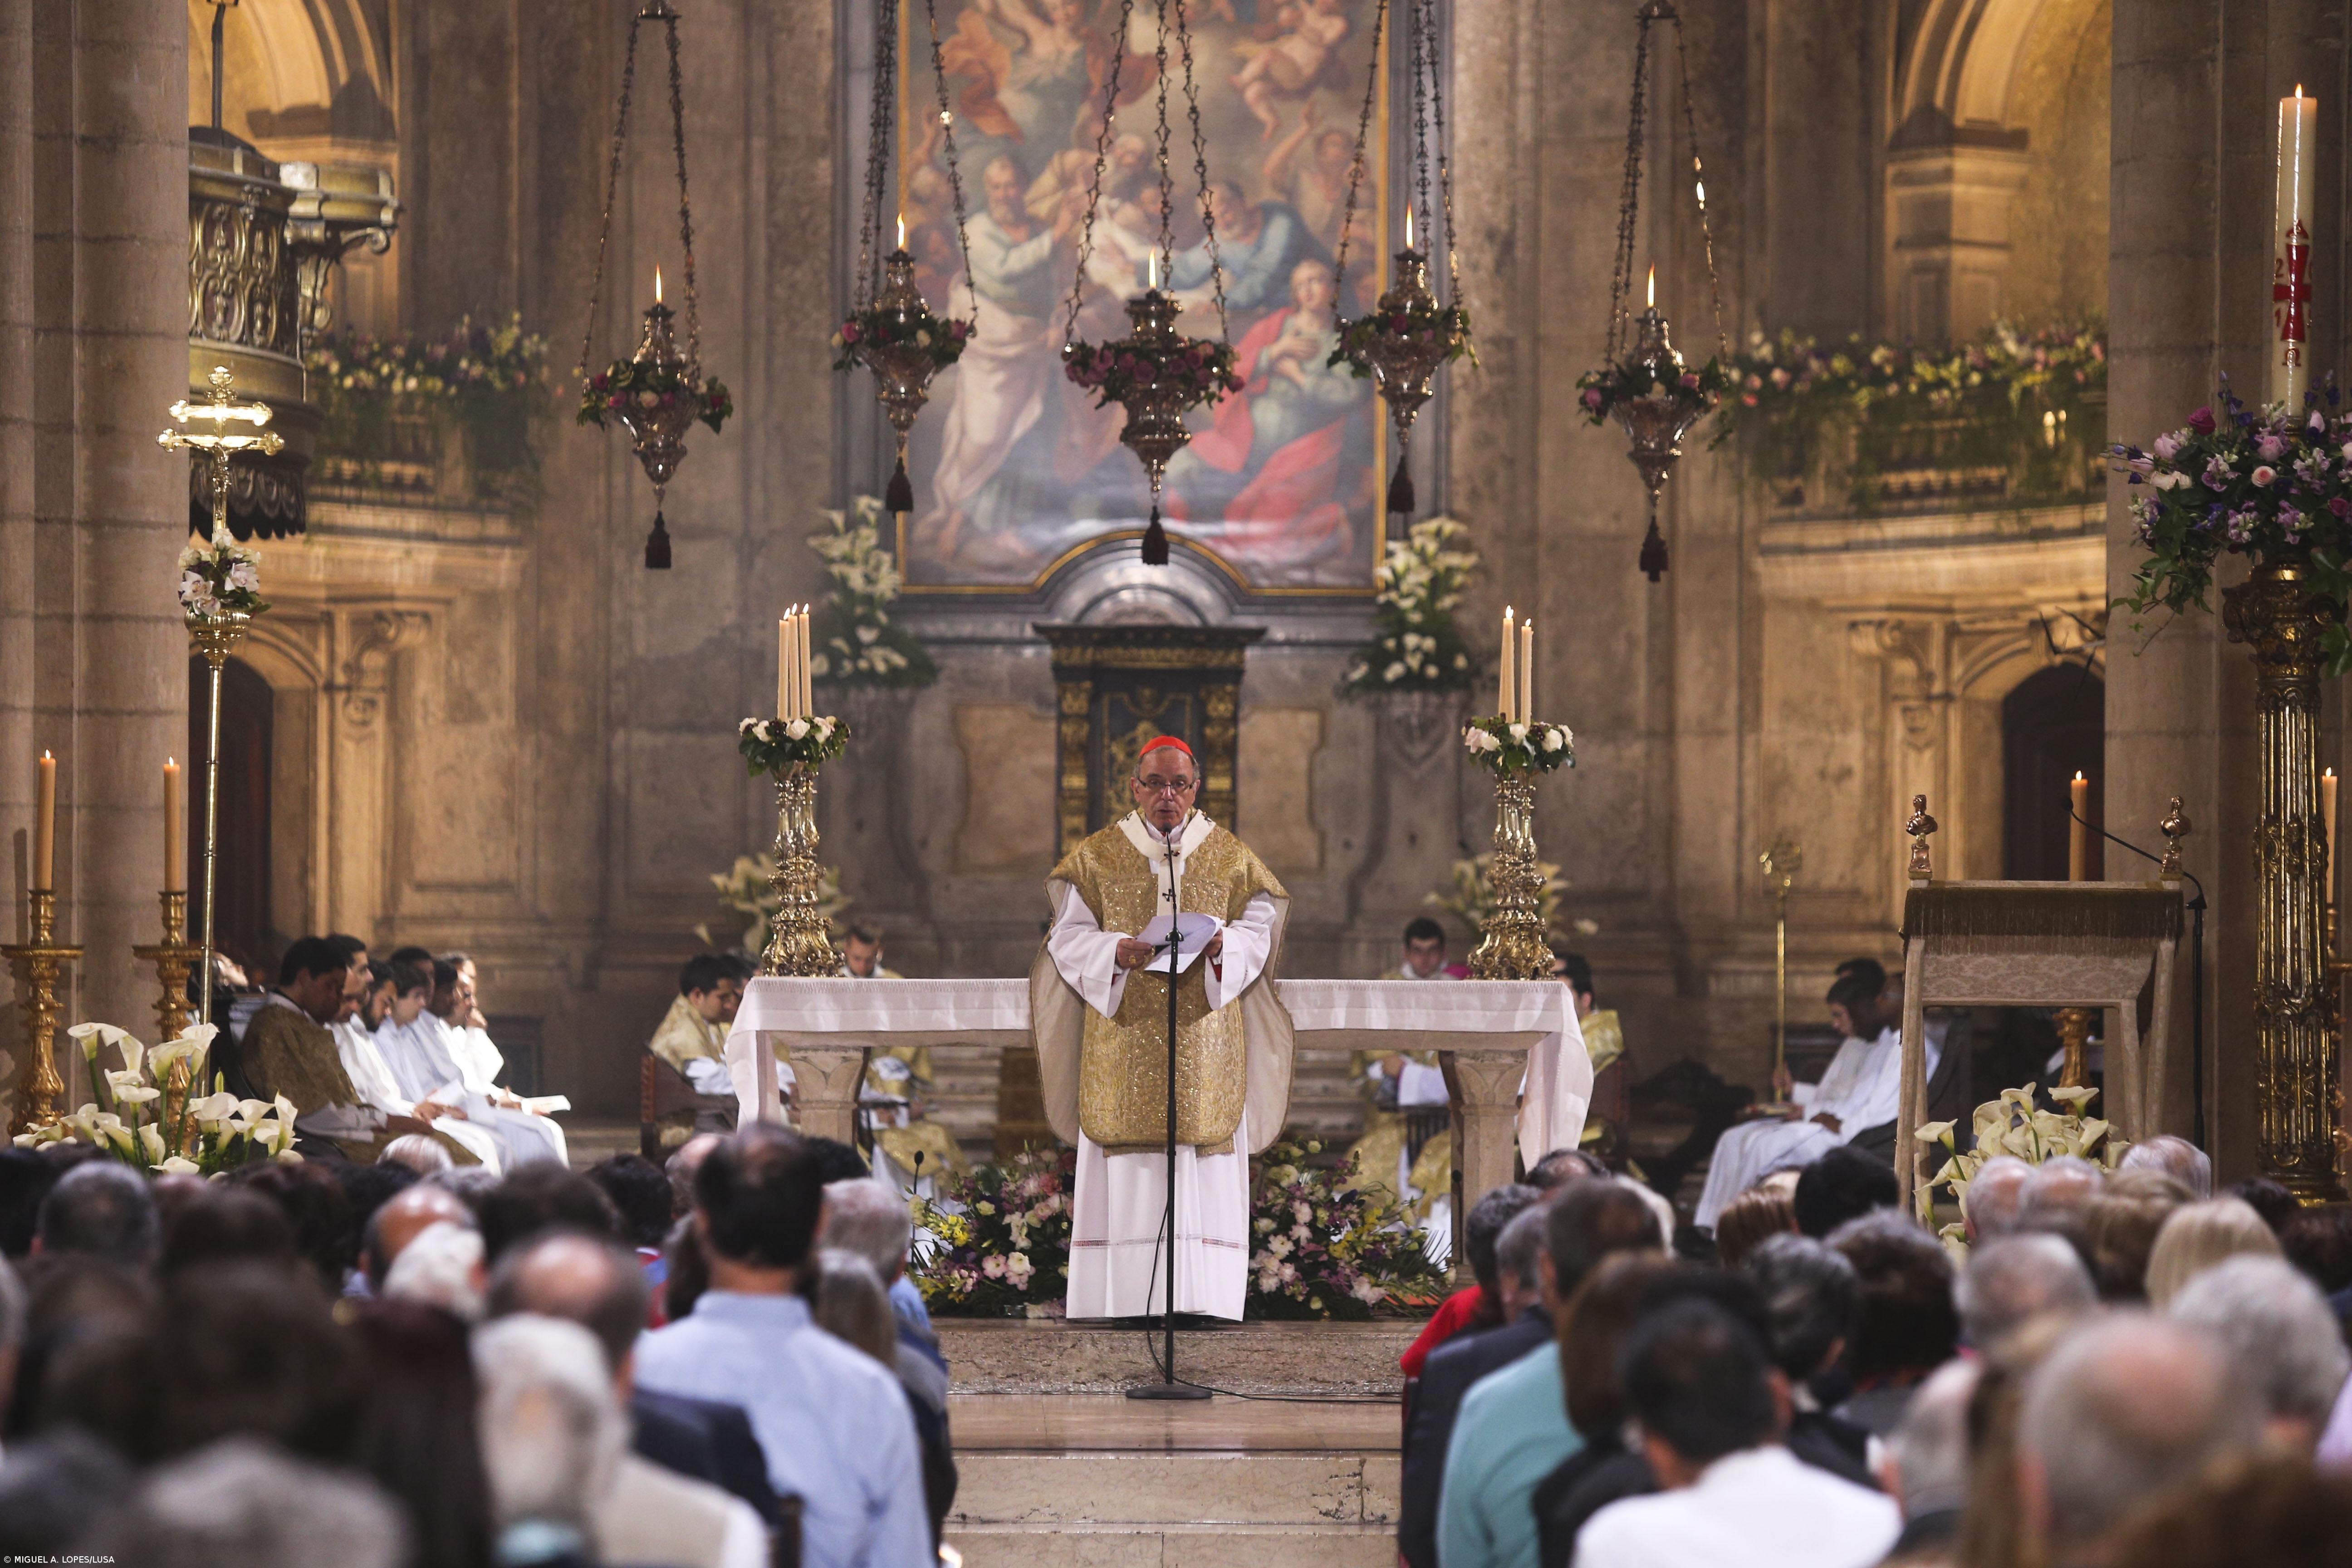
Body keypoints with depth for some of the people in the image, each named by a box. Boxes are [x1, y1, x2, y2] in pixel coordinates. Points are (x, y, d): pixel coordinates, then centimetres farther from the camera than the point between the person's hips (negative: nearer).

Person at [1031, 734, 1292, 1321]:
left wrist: (1221, 946, -15)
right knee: (1127, 1165, -6)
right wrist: (1117, 951, -16)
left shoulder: (1230, 857, 10)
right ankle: (1126, 1295, -6)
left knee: (1204, 1174, -5)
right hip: (1123, 1036, -1)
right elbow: (1069, 936, 4)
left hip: (1206, 1032, 1)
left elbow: (1258, 931, 7)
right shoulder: (1097, 857, 8)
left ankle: (1200, 1295, -5)